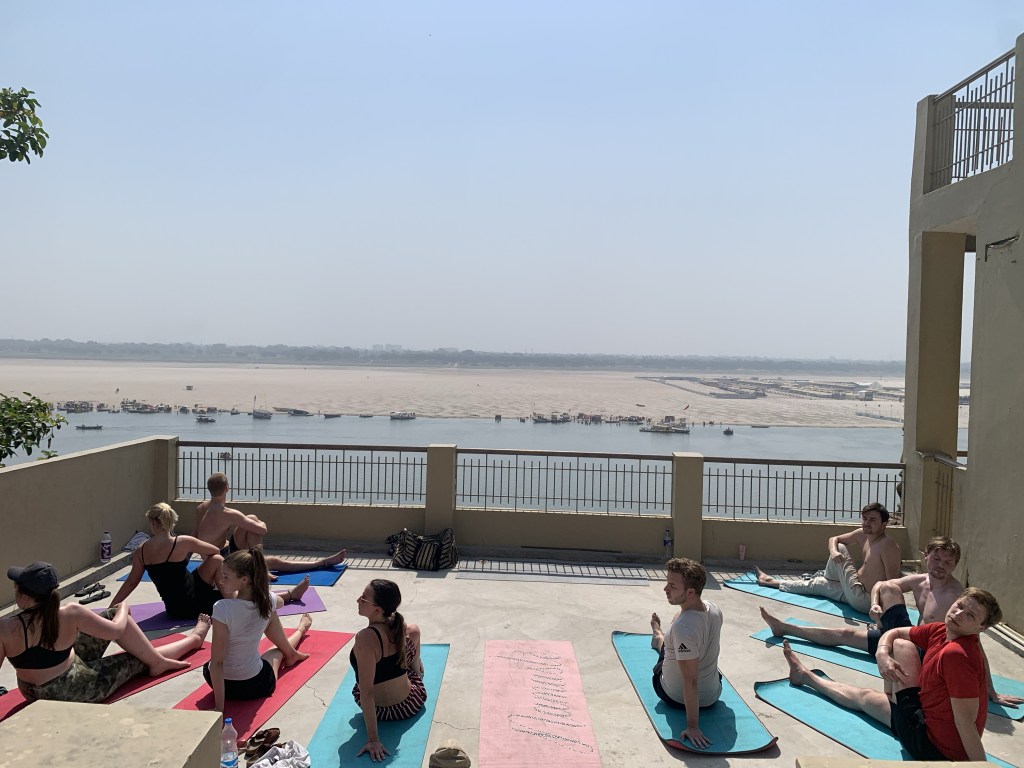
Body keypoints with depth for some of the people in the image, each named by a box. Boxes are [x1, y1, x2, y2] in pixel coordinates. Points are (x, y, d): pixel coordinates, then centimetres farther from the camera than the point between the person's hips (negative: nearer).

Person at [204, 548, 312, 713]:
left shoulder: (222, 608, -28)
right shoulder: (268, 600, -14)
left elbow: (217, 661, -25)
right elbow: (279, 602, 14)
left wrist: (219, 707, -21)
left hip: (222, 683, -2)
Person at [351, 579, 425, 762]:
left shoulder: (365, 638, -35)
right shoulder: (405, 628, -19)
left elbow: (367, 692, -31)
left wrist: (373, 739, -27)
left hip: (381, 710, -3)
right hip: (412, 702, 3)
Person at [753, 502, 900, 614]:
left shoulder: (888, 546, -21)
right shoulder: (862, 534, 2)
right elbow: (834, 539, 13)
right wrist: (833, 551, -11)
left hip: (865, 601, -8)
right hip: (858, 592, 8)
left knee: (840, 549, -1)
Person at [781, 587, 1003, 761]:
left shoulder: (956, 654, -29)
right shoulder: (940, 631, -3)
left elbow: (966, 720, -29)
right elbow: (893, 634, 8)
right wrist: (882, 654, -12)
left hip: (933, 746, -7)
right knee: (864, 696, 25)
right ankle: (805, 676, 55)